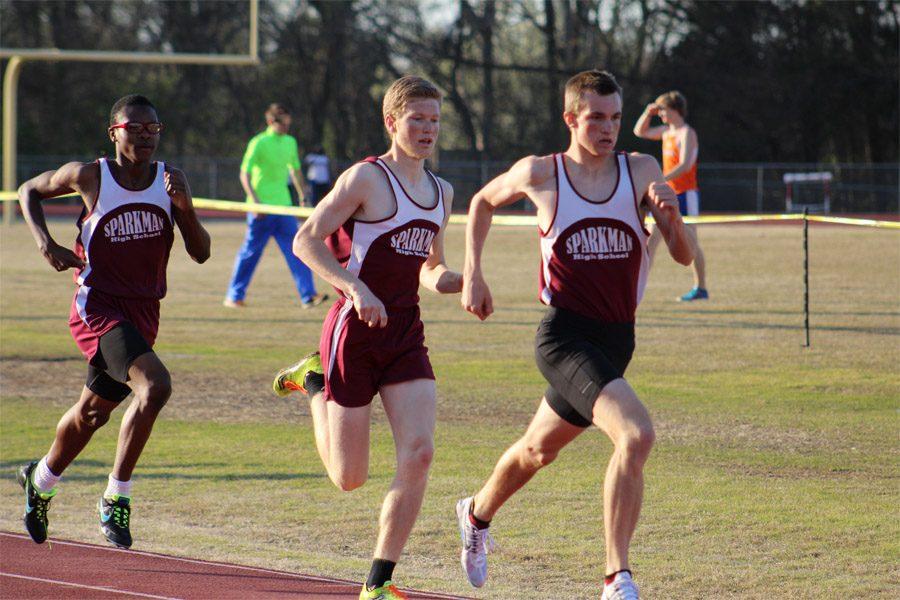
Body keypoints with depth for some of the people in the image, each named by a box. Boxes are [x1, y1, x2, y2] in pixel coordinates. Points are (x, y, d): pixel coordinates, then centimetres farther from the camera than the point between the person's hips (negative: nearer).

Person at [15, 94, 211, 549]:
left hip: (144, 311, 5)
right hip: (98, 307, -5)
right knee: (155, 385, -28)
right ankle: (115, 500, -18)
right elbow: (30, 191, 8)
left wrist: (185, 208, -20)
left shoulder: (171, 179, -1)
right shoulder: (89, 177, -9)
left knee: (94, 411, 21)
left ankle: (41, 481, 48)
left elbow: (200, 254, -3)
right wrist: (44, 241, -8)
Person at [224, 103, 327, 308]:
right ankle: (234, 297, 14)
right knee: (251, 252, 2)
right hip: (261, 207, -5)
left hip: (284, 206, 5)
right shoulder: (259, 143, -8)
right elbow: (245, 174, -12)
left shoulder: (290, 142, 11)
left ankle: (308, 296, -9)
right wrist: (255, 201, -21)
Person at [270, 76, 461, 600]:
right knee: (349, 477, 3)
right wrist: (355, 287, -25)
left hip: (406, 334, 6)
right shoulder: (366, 179, -9)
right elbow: (306, 241, -13)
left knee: (419, 453, -13)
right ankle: (315, 383, 32)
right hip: (355, 332, -5)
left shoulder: (442, 192, 13)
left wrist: (458, 281, 2)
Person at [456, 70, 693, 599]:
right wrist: (472, 274, 8)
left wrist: (671, 214, -22)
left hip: (616, 338, 5)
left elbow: (684, 256, -3)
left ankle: (477, 515, 54)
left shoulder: (641, 171, 1)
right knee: (637, 435, -26)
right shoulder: (539, 174, -4)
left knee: (540, 449, 24)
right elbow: (483, 203, 16)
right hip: (565, 335, -5)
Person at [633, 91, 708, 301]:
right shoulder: (666, 131, 14)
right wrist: (648, 113, 11)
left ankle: (701, 288, 6)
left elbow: (685, 164, -23)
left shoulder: (686, 133, -12)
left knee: (690, 241, -2)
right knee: (652, 236, 1)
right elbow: (640, 132, 28)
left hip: (685, 194, -8)